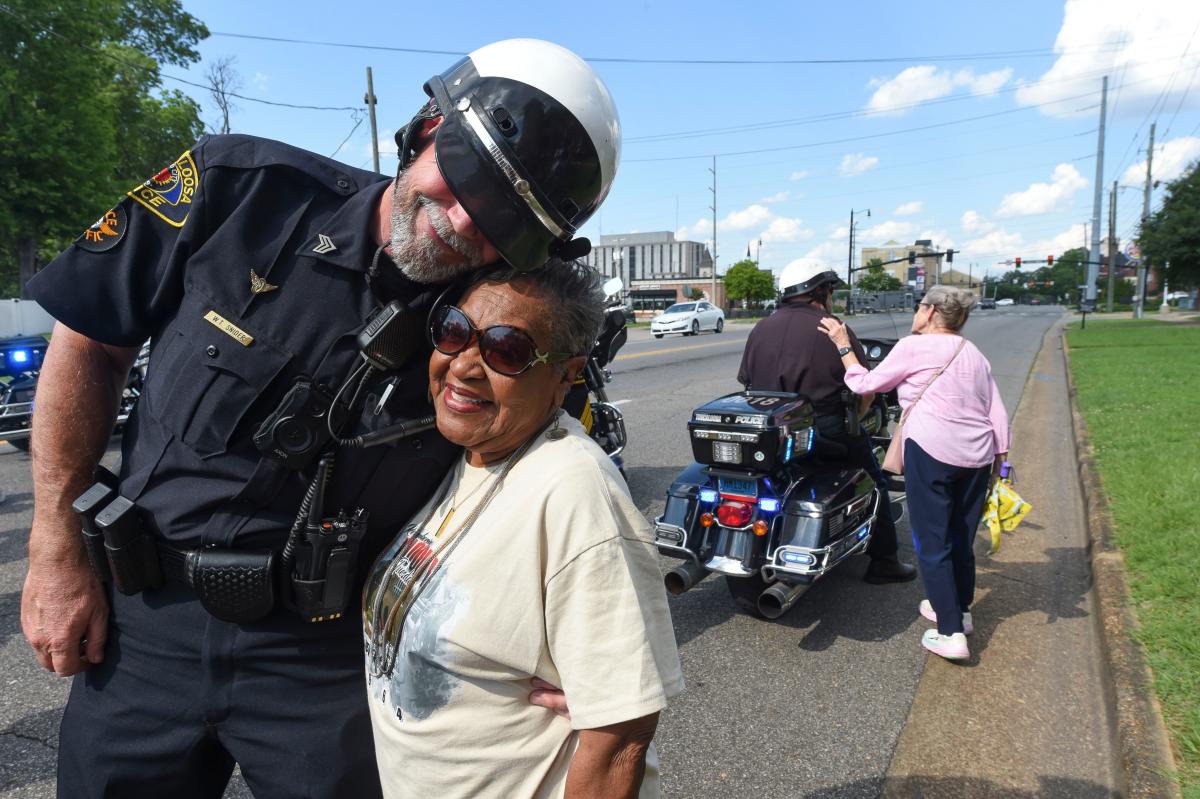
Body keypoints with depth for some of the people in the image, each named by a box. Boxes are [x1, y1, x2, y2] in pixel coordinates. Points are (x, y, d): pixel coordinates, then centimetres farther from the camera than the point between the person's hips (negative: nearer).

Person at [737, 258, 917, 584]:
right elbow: (865, 390, -7)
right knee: (872, 482, 16)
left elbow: (746, 381, 7)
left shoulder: (761, 329, 5)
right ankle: (884, 561, 22)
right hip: (824, 430, -5)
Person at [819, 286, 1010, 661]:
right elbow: (998, 416, 15)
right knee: (962, 537, 20)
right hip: (977, 458, 7)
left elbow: (866, 383, -1)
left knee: (933, 543, -1)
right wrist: (997, 460, 18)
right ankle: (960, 609, 36)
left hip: (931, 451, -7)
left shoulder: (914, 347, -3)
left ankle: (950, 633, -1)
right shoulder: (975, 355, 19)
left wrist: (844, 345, 8)